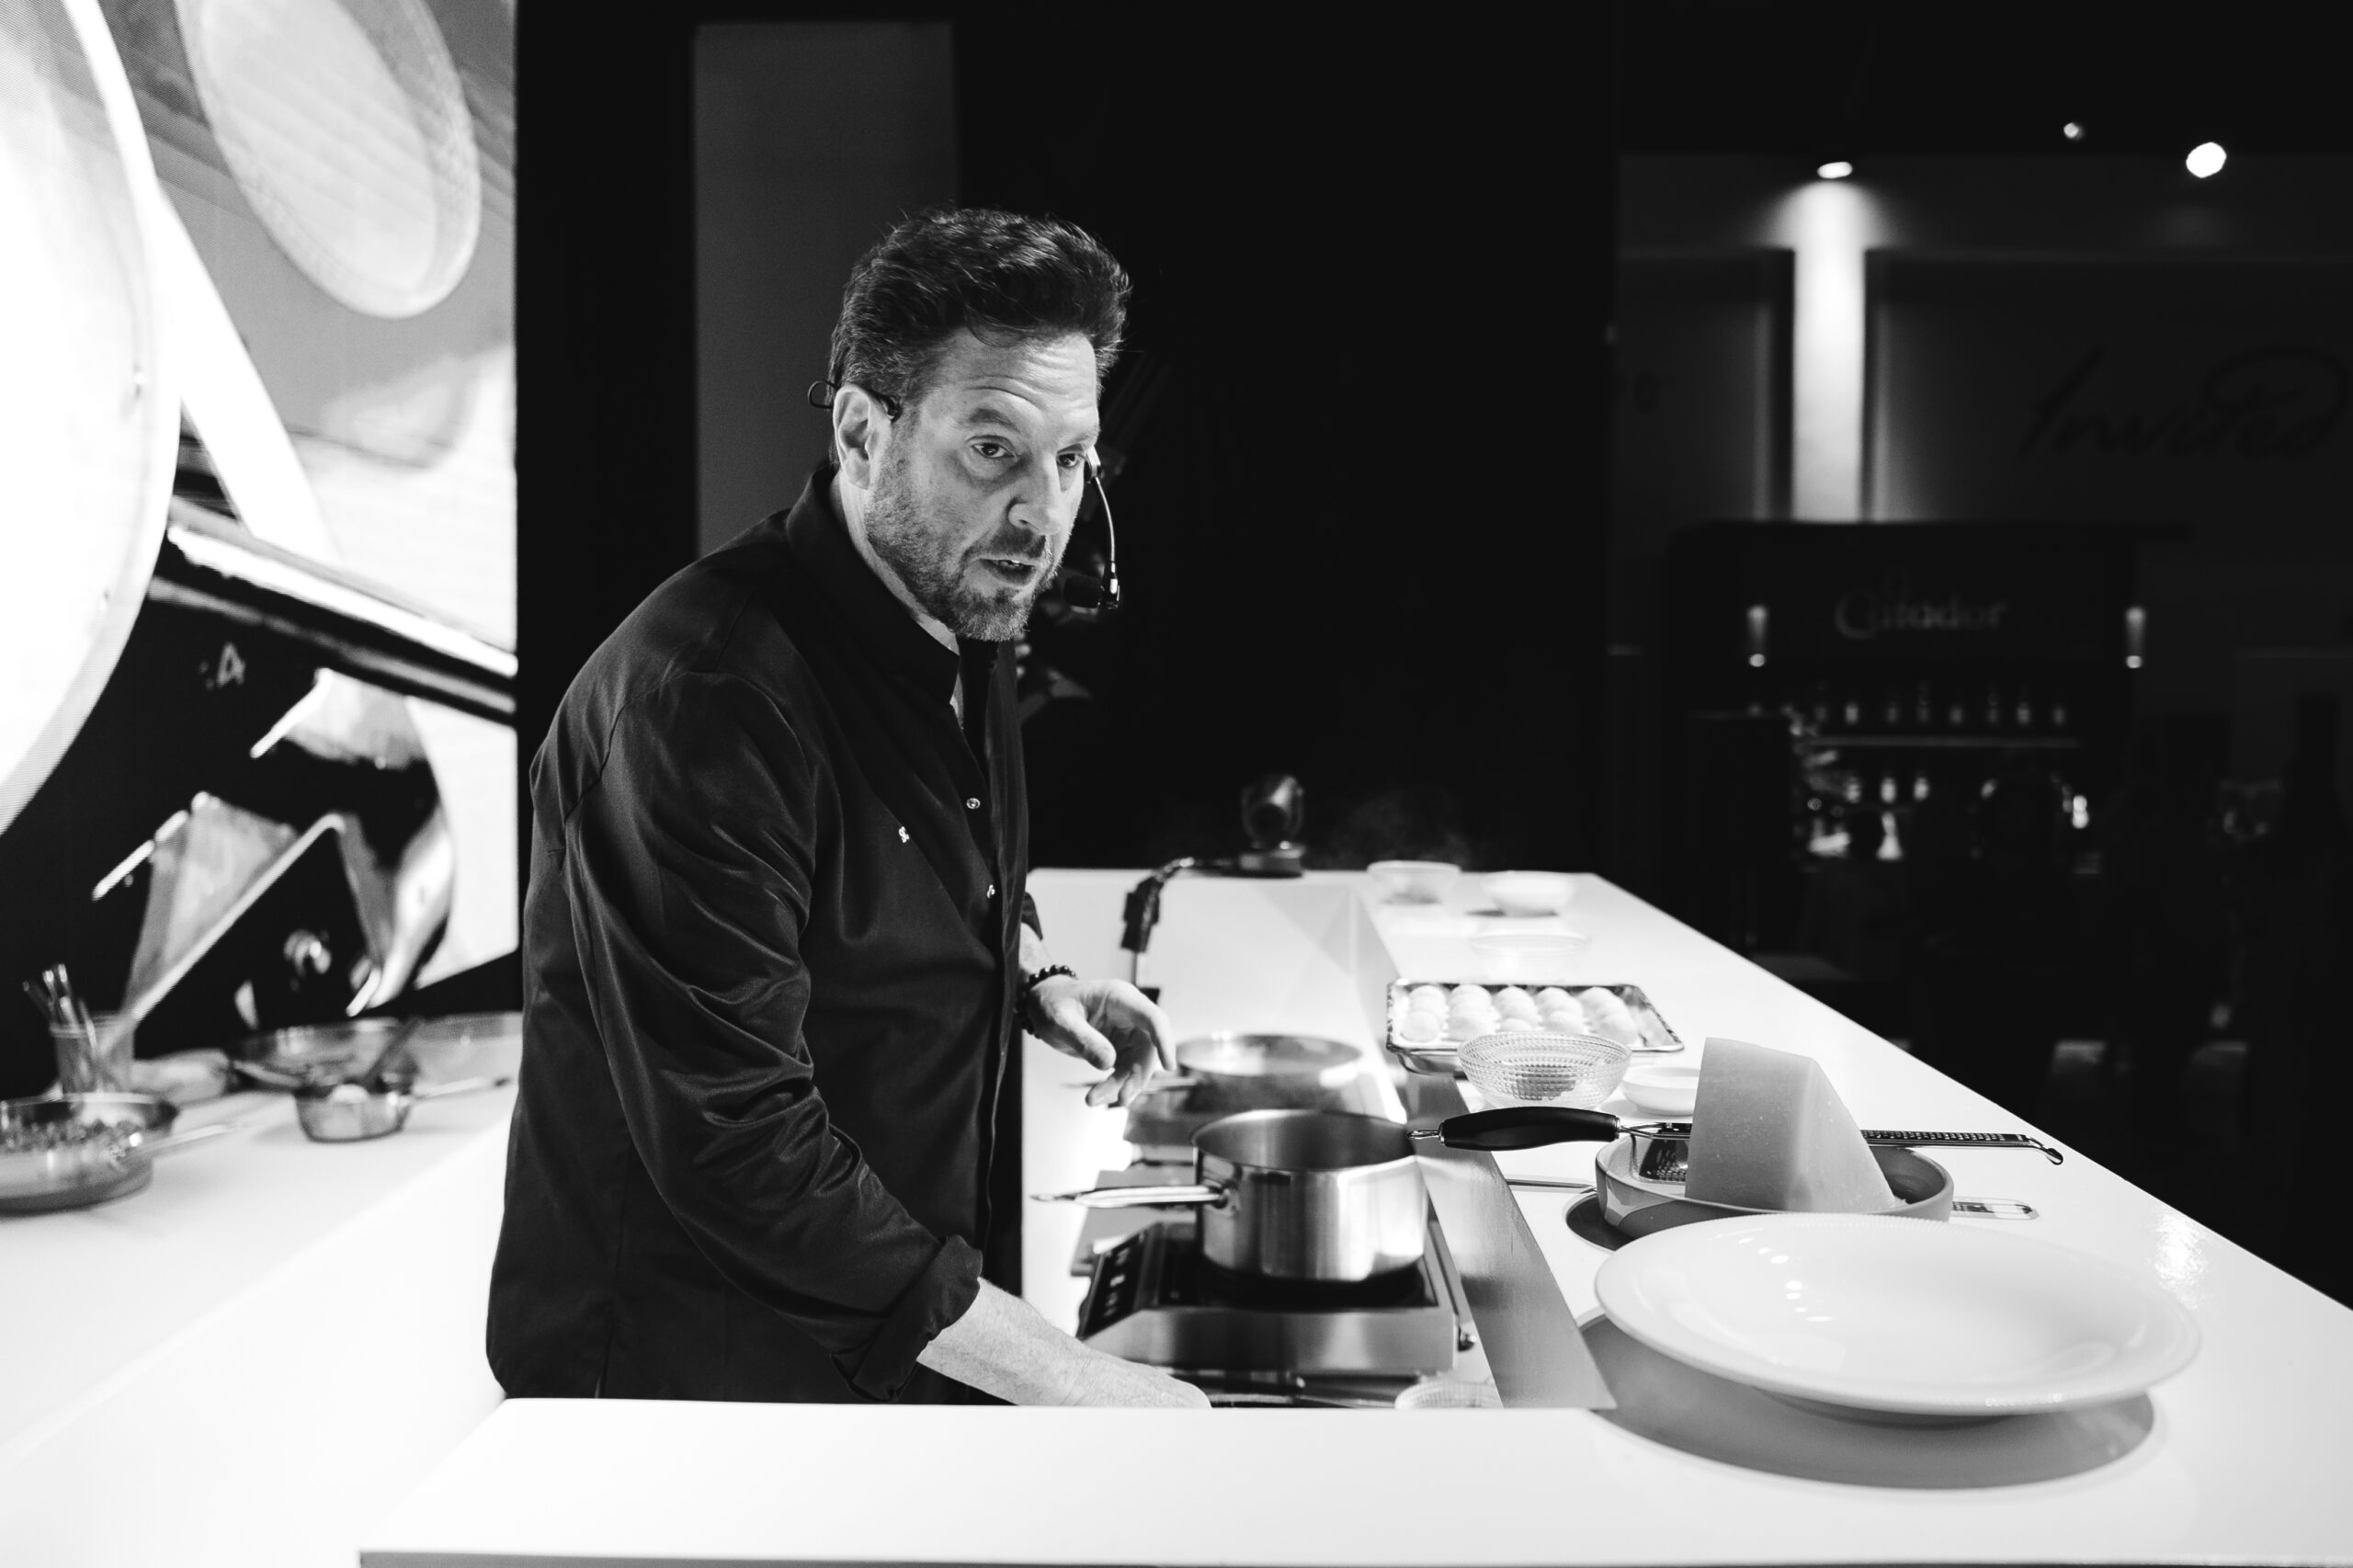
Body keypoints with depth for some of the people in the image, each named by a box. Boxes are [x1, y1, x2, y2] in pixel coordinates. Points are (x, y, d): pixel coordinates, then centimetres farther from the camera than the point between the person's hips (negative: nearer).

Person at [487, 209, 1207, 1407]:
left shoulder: (964, 624, -1)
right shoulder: (704, 691, -29)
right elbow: (734, 1143, -32)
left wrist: (1029, 976, -3)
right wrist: (1067, 1378, -27)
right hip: (689, 1365, -7)